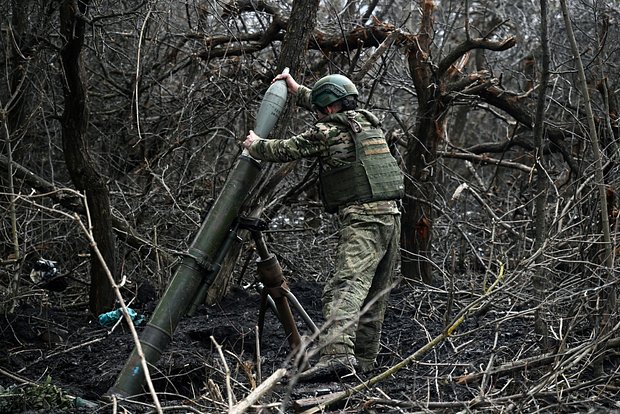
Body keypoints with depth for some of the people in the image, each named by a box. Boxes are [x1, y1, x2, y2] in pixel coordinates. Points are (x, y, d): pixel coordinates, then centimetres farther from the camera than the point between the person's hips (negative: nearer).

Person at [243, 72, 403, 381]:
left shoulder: (327, 132, -2)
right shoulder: (368, 122, 20)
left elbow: (284, 150, 7)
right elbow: (335, 113, 39)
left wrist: (255, 145, 28)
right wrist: (296, 89, 47)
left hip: (361, 219, -8)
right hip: (391, 215, 8)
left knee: (347, 285, -20)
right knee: (375, 293, 13)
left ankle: (337, 353, -36)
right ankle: (363, 358, 20)